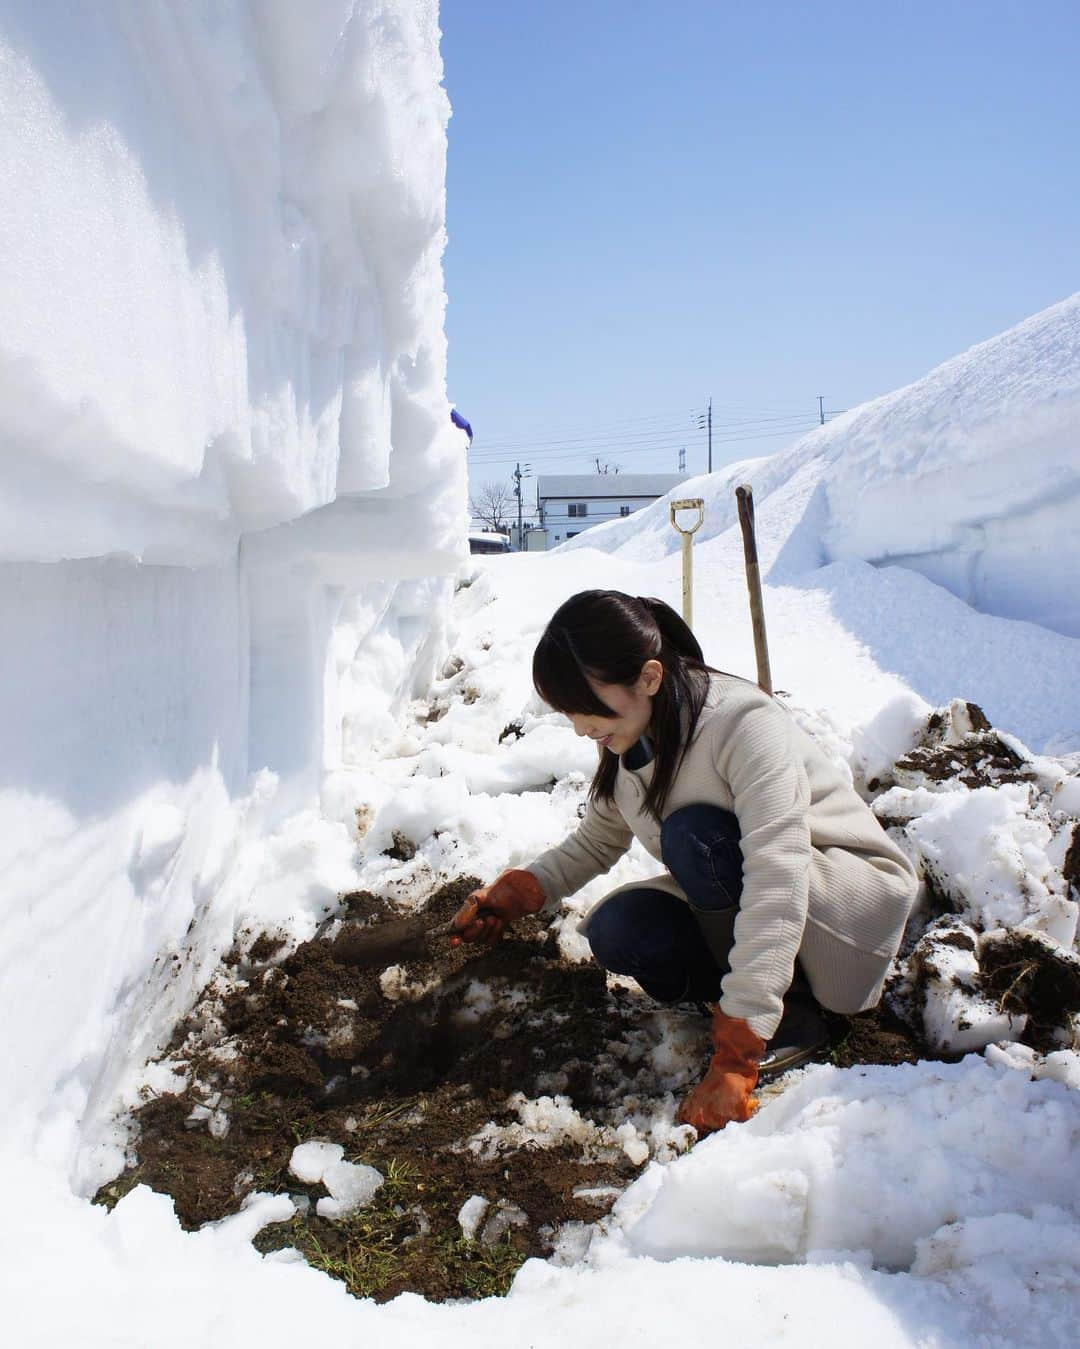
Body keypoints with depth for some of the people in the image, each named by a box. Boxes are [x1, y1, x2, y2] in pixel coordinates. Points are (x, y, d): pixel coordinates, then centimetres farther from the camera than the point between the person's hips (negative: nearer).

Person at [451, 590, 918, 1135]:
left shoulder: (745, 723, -28)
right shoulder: (627, 741, -5)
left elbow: (778, 881, -36)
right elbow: (595, 843, 11)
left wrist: (733, 1058, -39)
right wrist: (514, 894, -7)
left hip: (857, 896, -6)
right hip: (741, 910, 6)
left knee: (692, 835, -31)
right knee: (614, 929, -19)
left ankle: (790, 1017, -14)